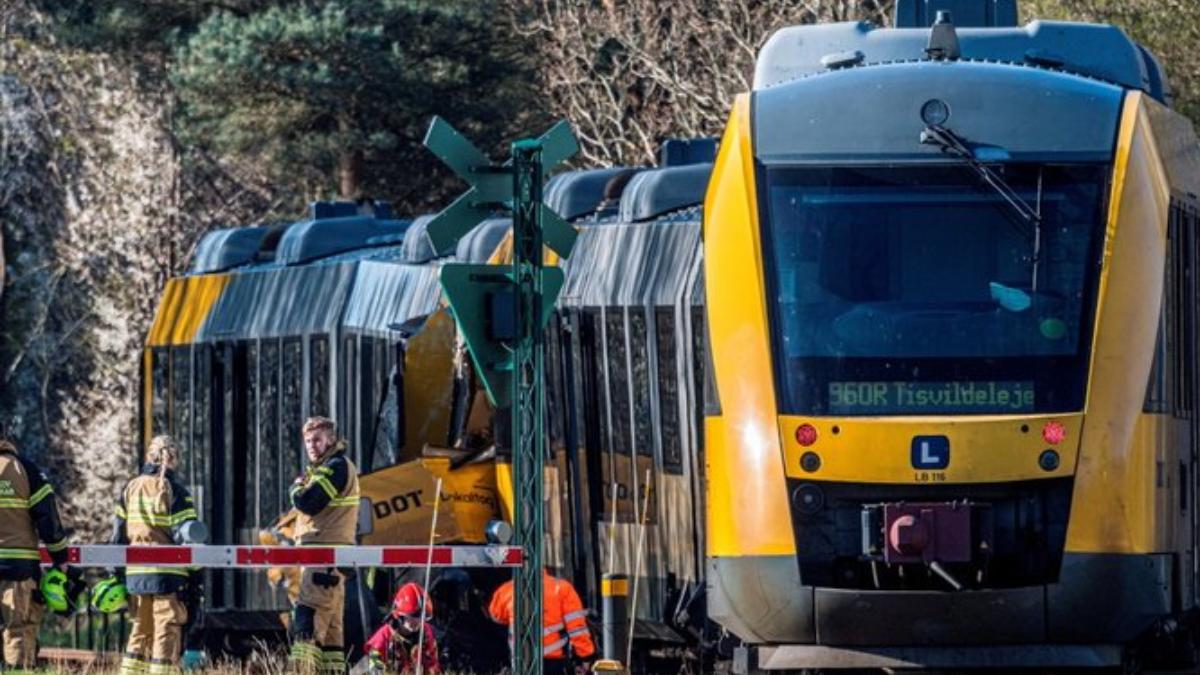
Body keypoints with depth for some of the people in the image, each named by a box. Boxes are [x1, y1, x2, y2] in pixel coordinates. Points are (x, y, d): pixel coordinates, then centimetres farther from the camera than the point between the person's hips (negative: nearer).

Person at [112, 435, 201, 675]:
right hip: (168, 574, -5)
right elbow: (186, 536, -9)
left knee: (139, 631, 15)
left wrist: (117, 574, 18)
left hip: (135, 573, 5)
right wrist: (195, 578, -4)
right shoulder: (175, 491, -6)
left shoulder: (130, 489, 10)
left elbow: (118, 535, 12)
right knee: (166, 635, -3)